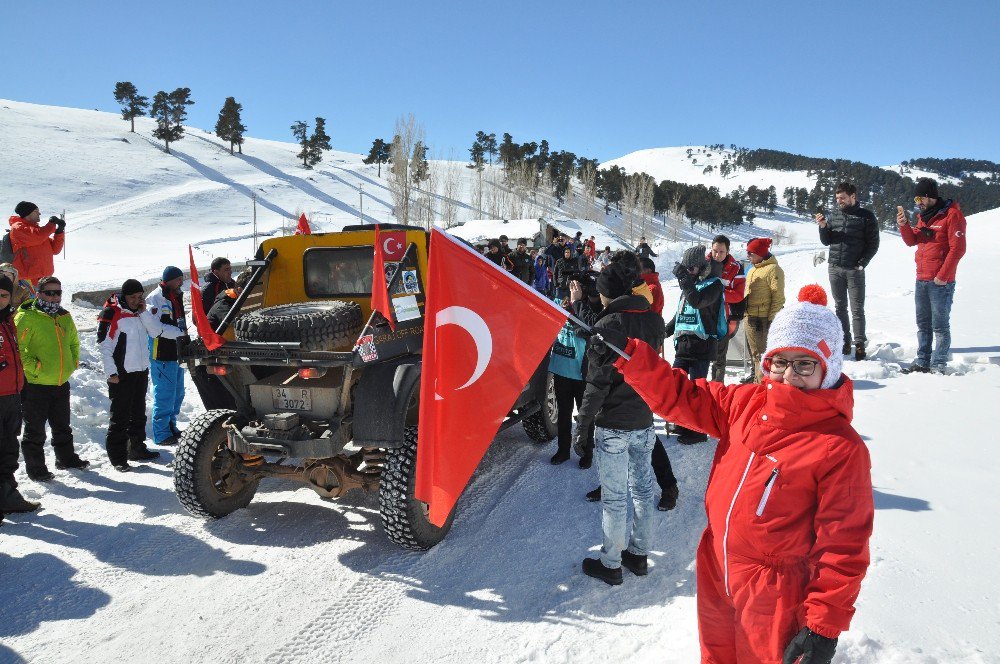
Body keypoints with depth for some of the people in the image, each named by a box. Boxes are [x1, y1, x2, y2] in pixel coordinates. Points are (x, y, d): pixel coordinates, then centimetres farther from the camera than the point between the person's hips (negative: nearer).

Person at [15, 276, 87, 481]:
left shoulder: (65, 316, 10)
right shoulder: (27, 317, -12)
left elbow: (74, 342, 25)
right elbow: (17, 347, -18)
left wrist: (73, 362, 13)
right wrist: (34, 367, -20)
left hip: (61, 383, 7)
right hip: (35, 385, -6)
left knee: (62, 427, 20)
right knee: (35, 430, 4)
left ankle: (66, 458, 34)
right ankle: (35, 468, 15)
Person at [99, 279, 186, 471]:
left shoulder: (140, 312, 12)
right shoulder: (111, 313, -9)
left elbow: (156, 331, 3)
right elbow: (104, 345, -11)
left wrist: (144, 312, -7)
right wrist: (111, 372, -14)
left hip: (141, 370, 7)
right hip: (121, 374, -7)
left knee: (138, 413, 16)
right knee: (120, 416, -5)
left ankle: (137, 448, 28)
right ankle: (117, 457, 1)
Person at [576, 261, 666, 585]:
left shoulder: (608, 324, -18)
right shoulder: (654, 321, 1)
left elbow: (598, 381, -16)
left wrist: (583, 422, -9)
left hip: (613, 425, -6)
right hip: (644, 421, 6)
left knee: (614, 497, 4)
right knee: (642, 489, 17)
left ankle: (610, 564, 17)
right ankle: (638, 554, 31)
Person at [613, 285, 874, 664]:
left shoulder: (841, 448, -21)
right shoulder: (745, 404, -4)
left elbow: (843, 546, -19)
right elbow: (681, 397, 4)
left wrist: (824, 626, -17)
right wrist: (627, 354, -6)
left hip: (774, 599, -5)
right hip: (715, 577, 6)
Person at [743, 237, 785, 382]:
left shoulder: (773, 269, -13)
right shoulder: (753, 270, 16)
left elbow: (778, 297, -17)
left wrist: (771, 319, -19)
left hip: (763, 318, -9)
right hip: (750, 317, 9)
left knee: (762, 350, -8)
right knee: (753, 349, 20)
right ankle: (756, 372, 34)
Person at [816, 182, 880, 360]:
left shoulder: (866, 216, -1)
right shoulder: (833, 215, 8)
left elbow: (873, 244, -2)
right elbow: (826, 242, 11)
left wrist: (862, 264, -11)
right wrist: (823, 226, -6)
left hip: (855, 270, -4)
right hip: (835, 268, 4)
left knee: (857, 309, -1)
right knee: (840, 307, 9)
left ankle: (859, 344, 4)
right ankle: (845, 342, 17)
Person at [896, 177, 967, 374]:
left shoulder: (952, 215, -10)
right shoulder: (924, 216, 14)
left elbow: (957, 249, -16)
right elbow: (911, 241, 16)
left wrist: (942, 276, -18)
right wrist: (904, 225, -2)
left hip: (940, 282, -8)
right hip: (921, 280, 8)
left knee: (940, 325, -3)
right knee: (923, 324, 13)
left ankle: (938, 366, 2)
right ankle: (922, 362, 21)